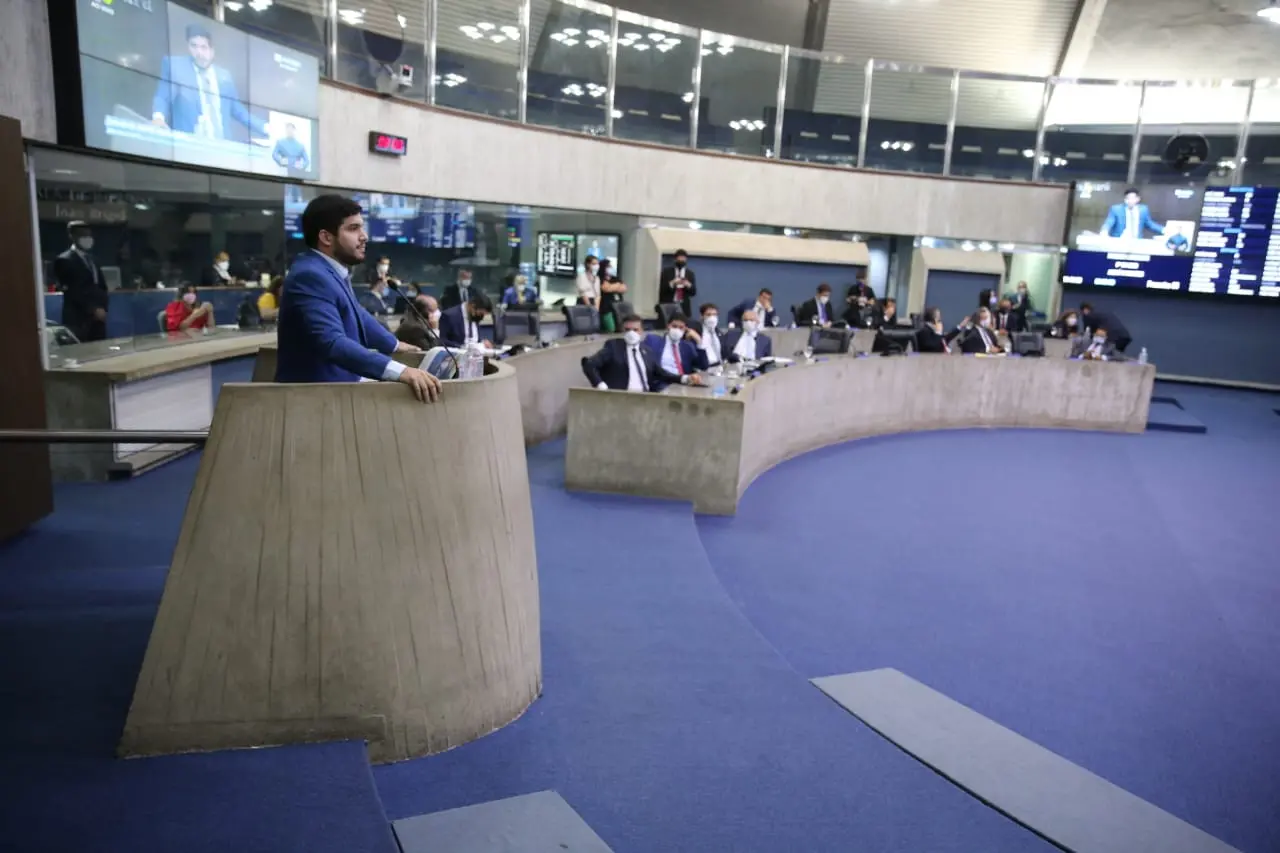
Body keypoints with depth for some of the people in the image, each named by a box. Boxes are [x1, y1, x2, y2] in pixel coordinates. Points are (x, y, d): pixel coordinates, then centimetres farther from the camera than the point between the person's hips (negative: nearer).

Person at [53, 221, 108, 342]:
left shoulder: (91, 259, 19)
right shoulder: (64, 260, -3)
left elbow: (101, 286, 17)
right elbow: (73, 291, -10)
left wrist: (102, 307, 1)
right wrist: (93, 309, -15)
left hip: (98, 315, 7)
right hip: (77, 318, -7)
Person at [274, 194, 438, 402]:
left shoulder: (331, 270, 9)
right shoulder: (310, 276, -20)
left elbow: (355, 314, 27)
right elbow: (333, 343, -33)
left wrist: (394, 344, 36)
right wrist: (401, 372, -42)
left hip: (337, 387, 9)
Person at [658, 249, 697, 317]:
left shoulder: (690, 273, 13)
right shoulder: (666, 272, 6)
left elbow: (694, 292, 8)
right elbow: (661, 289, -1)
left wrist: (688, 285, -13)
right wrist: (672, 284, -17)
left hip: (684, 308, 2)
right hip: (667, 306, -2)